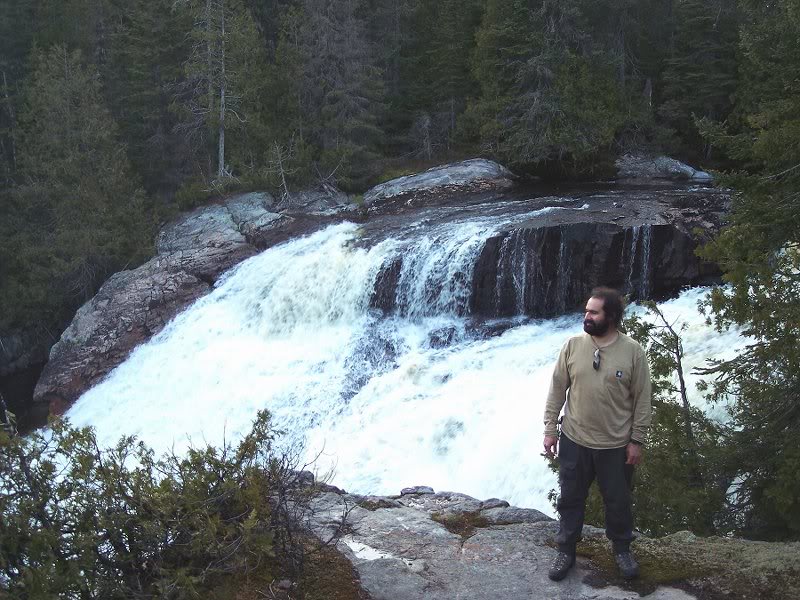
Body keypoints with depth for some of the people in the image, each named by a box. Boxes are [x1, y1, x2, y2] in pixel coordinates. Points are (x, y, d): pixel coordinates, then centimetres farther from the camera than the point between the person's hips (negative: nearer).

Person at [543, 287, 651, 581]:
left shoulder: (633, 351, -11)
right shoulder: (572, 345, -6)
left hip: (616, 445, -1)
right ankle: (566, 550, 33)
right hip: (574, 441, 1)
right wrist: (550, 429, -1)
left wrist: (637, 441, -5)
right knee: (571, 499, 14)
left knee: (618, 501, 16)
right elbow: (557, 390, 0)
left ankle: (622, 548, 39)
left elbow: (642, 400, -5)